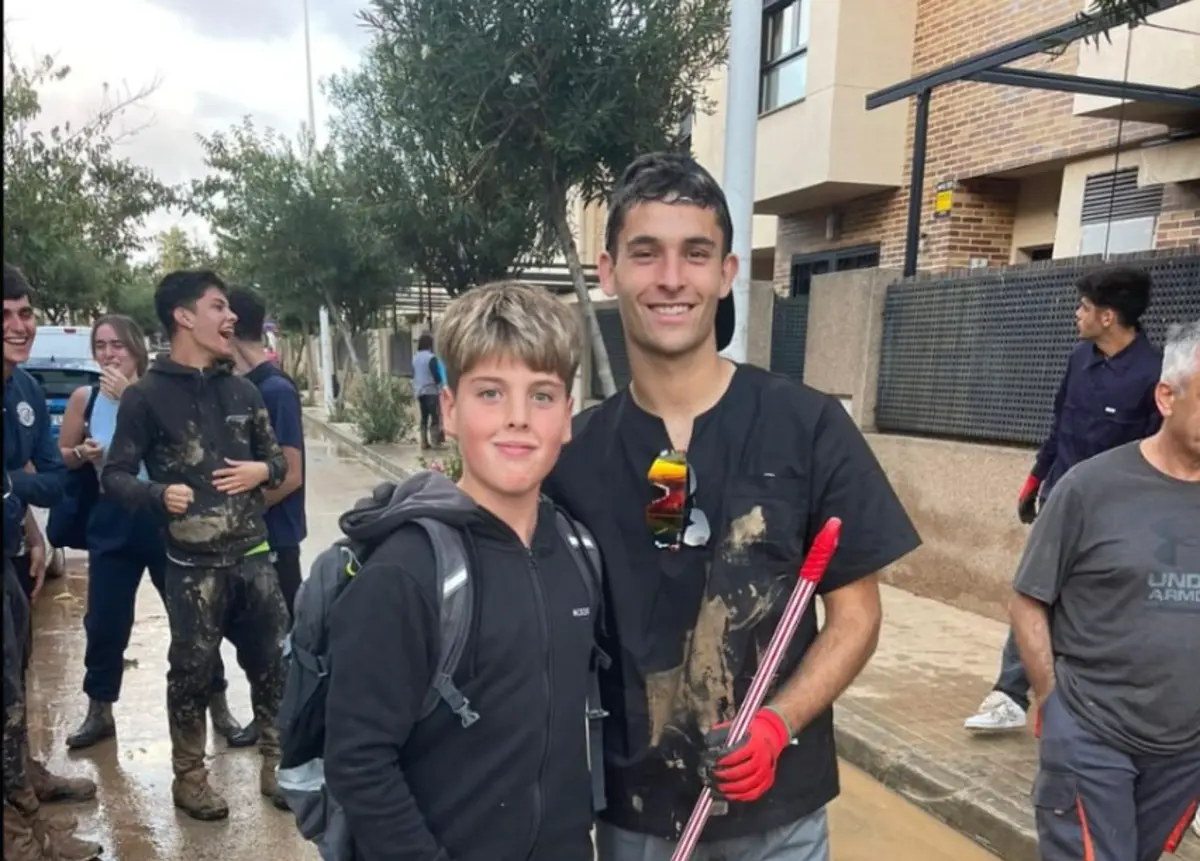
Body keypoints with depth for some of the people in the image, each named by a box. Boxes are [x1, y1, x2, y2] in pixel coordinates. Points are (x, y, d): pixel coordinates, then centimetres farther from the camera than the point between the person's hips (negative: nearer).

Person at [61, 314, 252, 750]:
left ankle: (218, 705, 19)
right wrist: (84, 453, -10)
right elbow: (61, 456, 12)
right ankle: (99, 712, 31)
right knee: (104, 622, 10)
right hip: (112, 522, 3)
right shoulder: (85, 398, 1)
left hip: (164, 518, -3)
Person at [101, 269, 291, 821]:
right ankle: (189, 775, 29)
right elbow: (114, 475, -4)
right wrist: (159, 494, -22)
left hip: (253, 555, 4)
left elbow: (276, 459, 16)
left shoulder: (241, 390, 9)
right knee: (192, 672, 9)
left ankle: (276, 764, 29)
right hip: (193, 565, -4)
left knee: (272, 664, 11)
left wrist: (263, 471, -6)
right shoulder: (146, 396, -5)